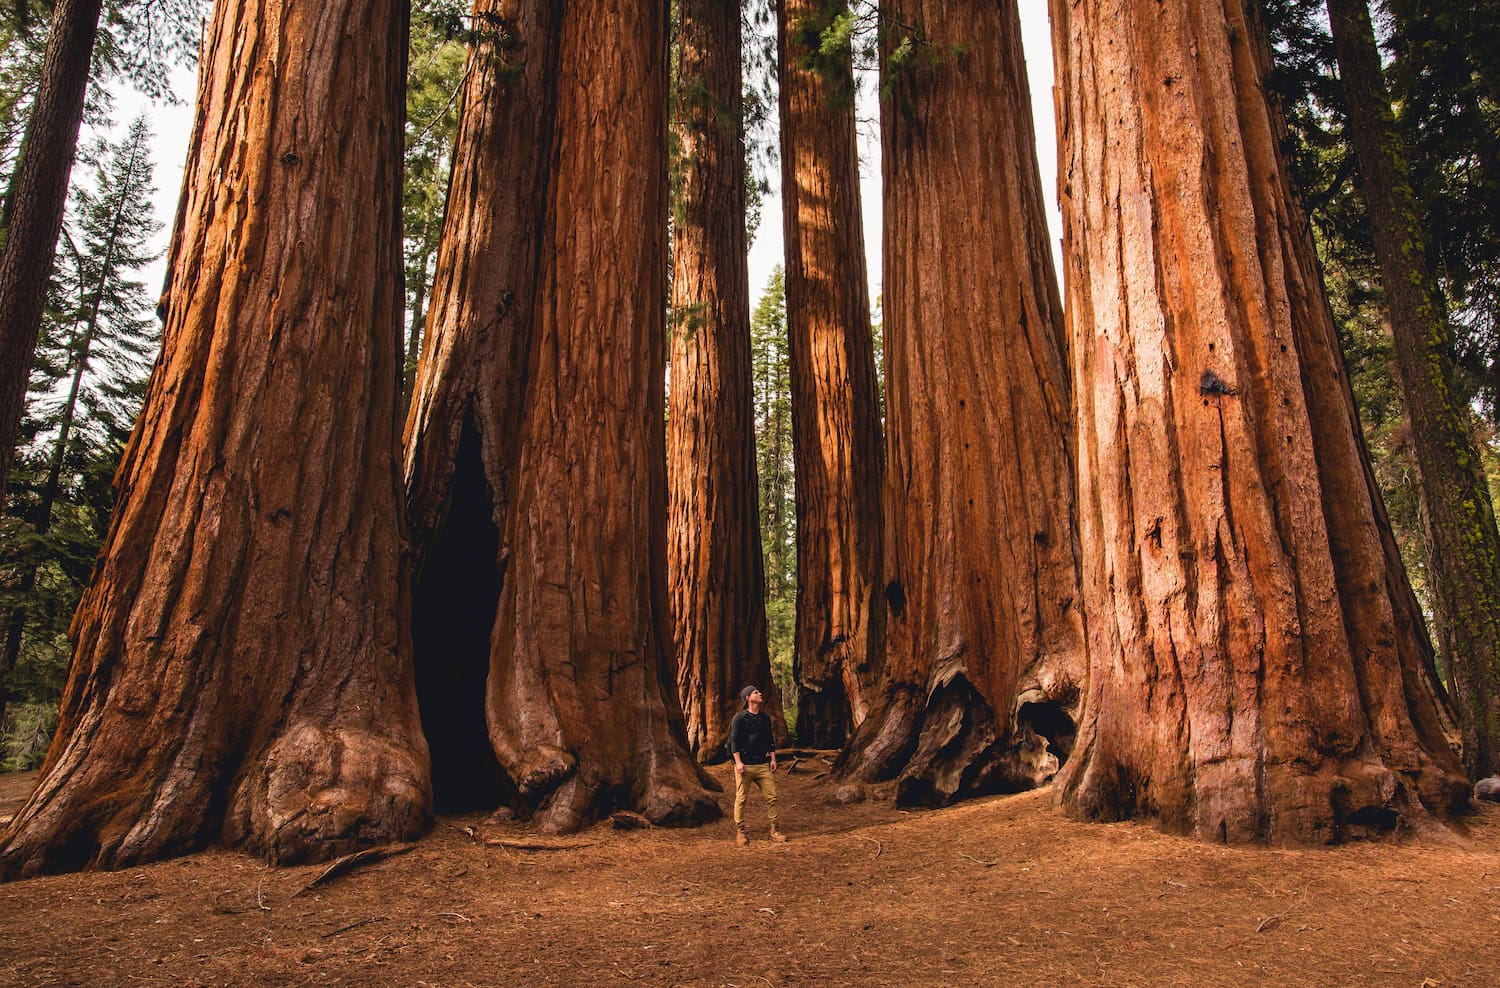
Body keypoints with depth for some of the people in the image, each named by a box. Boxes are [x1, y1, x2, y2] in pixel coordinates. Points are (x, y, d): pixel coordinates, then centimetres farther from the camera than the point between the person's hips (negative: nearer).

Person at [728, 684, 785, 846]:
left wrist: (773, 759, 11)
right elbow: (734, 741, -8)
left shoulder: (765, 718, 13)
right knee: (741, 798, 0)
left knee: (771, 797, 1)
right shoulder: (740, 717, -5)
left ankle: (774, 830, 9)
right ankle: (740, 833, 10)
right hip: (745, 764, -5)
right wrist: (738, 762, -13)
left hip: (763, 764, 5)